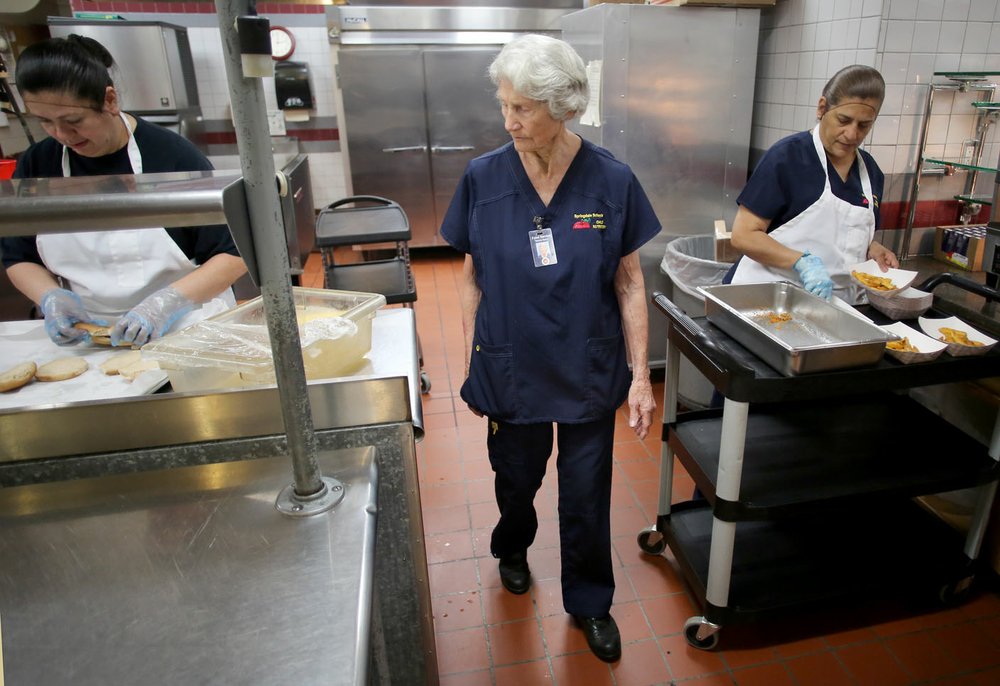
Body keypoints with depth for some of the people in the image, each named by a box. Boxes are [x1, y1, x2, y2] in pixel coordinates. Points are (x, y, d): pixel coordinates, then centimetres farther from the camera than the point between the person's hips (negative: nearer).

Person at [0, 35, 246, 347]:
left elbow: (234, 254, -10)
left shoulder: (171, 155, -10)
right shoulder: (36, 165, 4)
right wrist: (50, 297, -5)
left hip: (187, 331, -2)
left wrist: (167, 301, -22)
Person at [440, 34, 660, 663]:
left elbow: (629, 284, -4)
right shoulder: (483, 178, -8)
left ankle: (590, 600, 40)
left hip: (589, 373, 0)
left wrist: (640, 374, -5)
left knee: (587, 495, 13)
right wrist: (472, 363, 1)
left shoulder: (612, 181, -10)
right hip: (511, 370, 1)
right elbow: (472, 279, 0)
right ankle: (513, 548, 56)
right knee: (517, 478, 22)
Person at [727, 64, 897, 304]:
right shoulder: (787, 156, -7)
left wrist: (872, 249, 4)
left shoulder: (871, 171, 11)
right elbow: (743, 235, -11)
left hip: (835, 304, 5)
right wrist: (802, 262, -22)